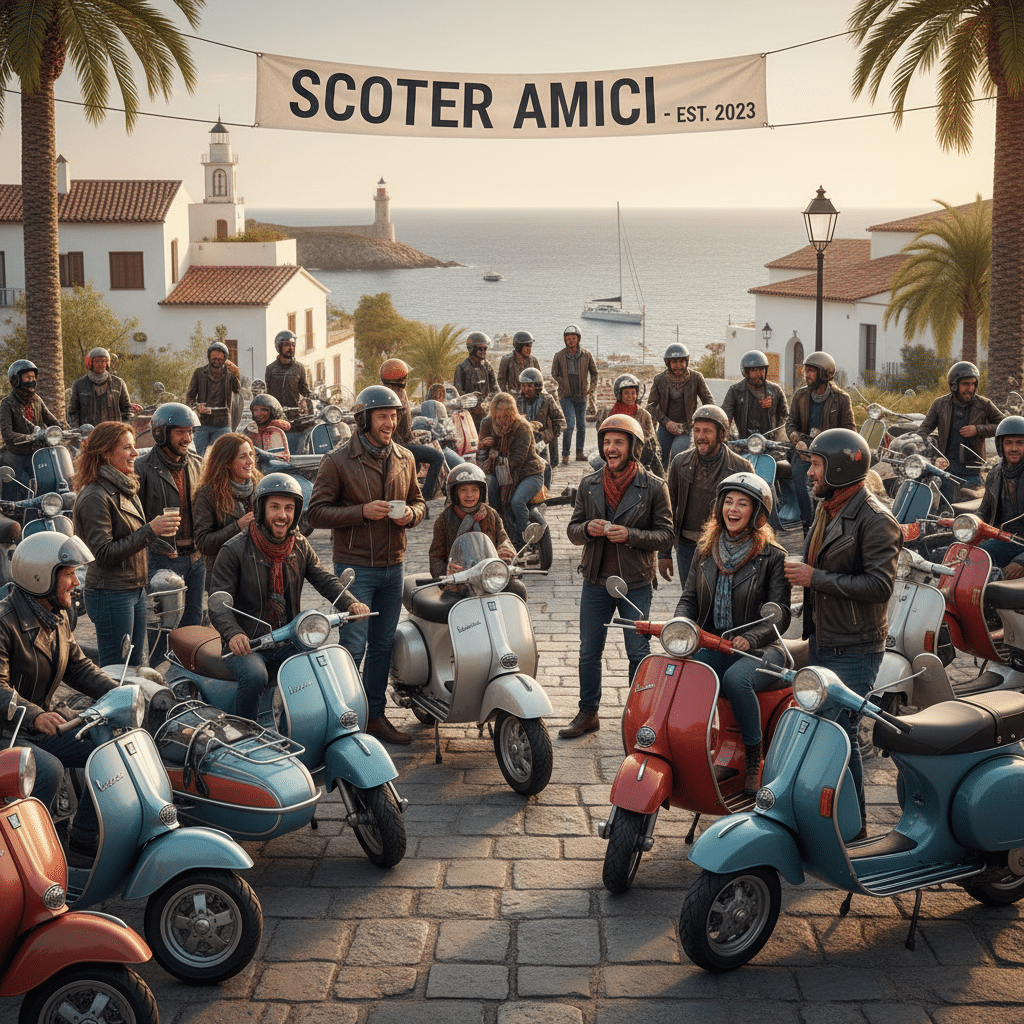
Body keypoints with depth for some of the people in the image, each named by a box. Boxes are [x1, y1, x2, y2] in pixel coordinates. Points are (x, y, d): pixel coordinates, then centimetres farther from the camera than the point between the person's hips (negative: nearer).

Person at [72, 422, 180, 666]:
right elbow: (104, 553, -20)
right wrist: (150, 530, -22)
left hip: (135, 590, 9)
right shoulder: (95, 497, -16)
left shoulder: (126, 488, 11)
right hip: (111, 593, -9)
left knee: (137, 664, 14)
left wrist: (160, 526, 6)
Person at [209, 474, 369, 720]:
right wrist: (233, 633, -35)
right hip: (246, 645, -5)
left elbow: (324, 579, 3)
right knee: (255, 676, -34)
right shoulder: (234, 550, -9)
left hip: (288, 643, 5)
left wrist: (349, 603, -19)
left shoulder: (300, 547, 8)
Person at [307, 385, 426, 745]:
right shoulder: (338, 460, -8)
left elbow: (418, 501, 19)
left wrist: (411, 514, -5)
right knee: (353, 647, -6)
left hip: (393, 566, 6)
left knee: (382, 646, 13)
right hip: (355, 567, -6)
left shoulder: (404, 459, 9)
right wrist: (362, 512, -21)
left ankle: (375, 715, 24)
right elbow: (316, 512, -10)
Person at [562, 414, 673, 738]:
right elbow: (572, 529, 10)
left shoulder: (654, 487, -5)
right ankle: (588, 713, 23)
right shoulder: (589, 484, 6)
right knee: (589, 651, 10)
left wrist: (630, 535, -21)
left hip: (635, 583, -3)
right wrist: (588, 529, -13)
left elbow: (665, 534, -6)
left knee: (638, 653, 5)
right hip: (595, 581, 4)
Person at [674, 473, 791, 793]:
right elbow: (689, 597, 15)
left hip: (760, 650, -4)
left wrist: (750, 637, -25)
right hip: (711, 647, 4)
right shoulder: (706, 549, 12)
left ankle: (755, 761, -18)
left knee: (736, 679, -36)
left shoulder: (772, 556, -3)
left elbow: (780, 615, -7)